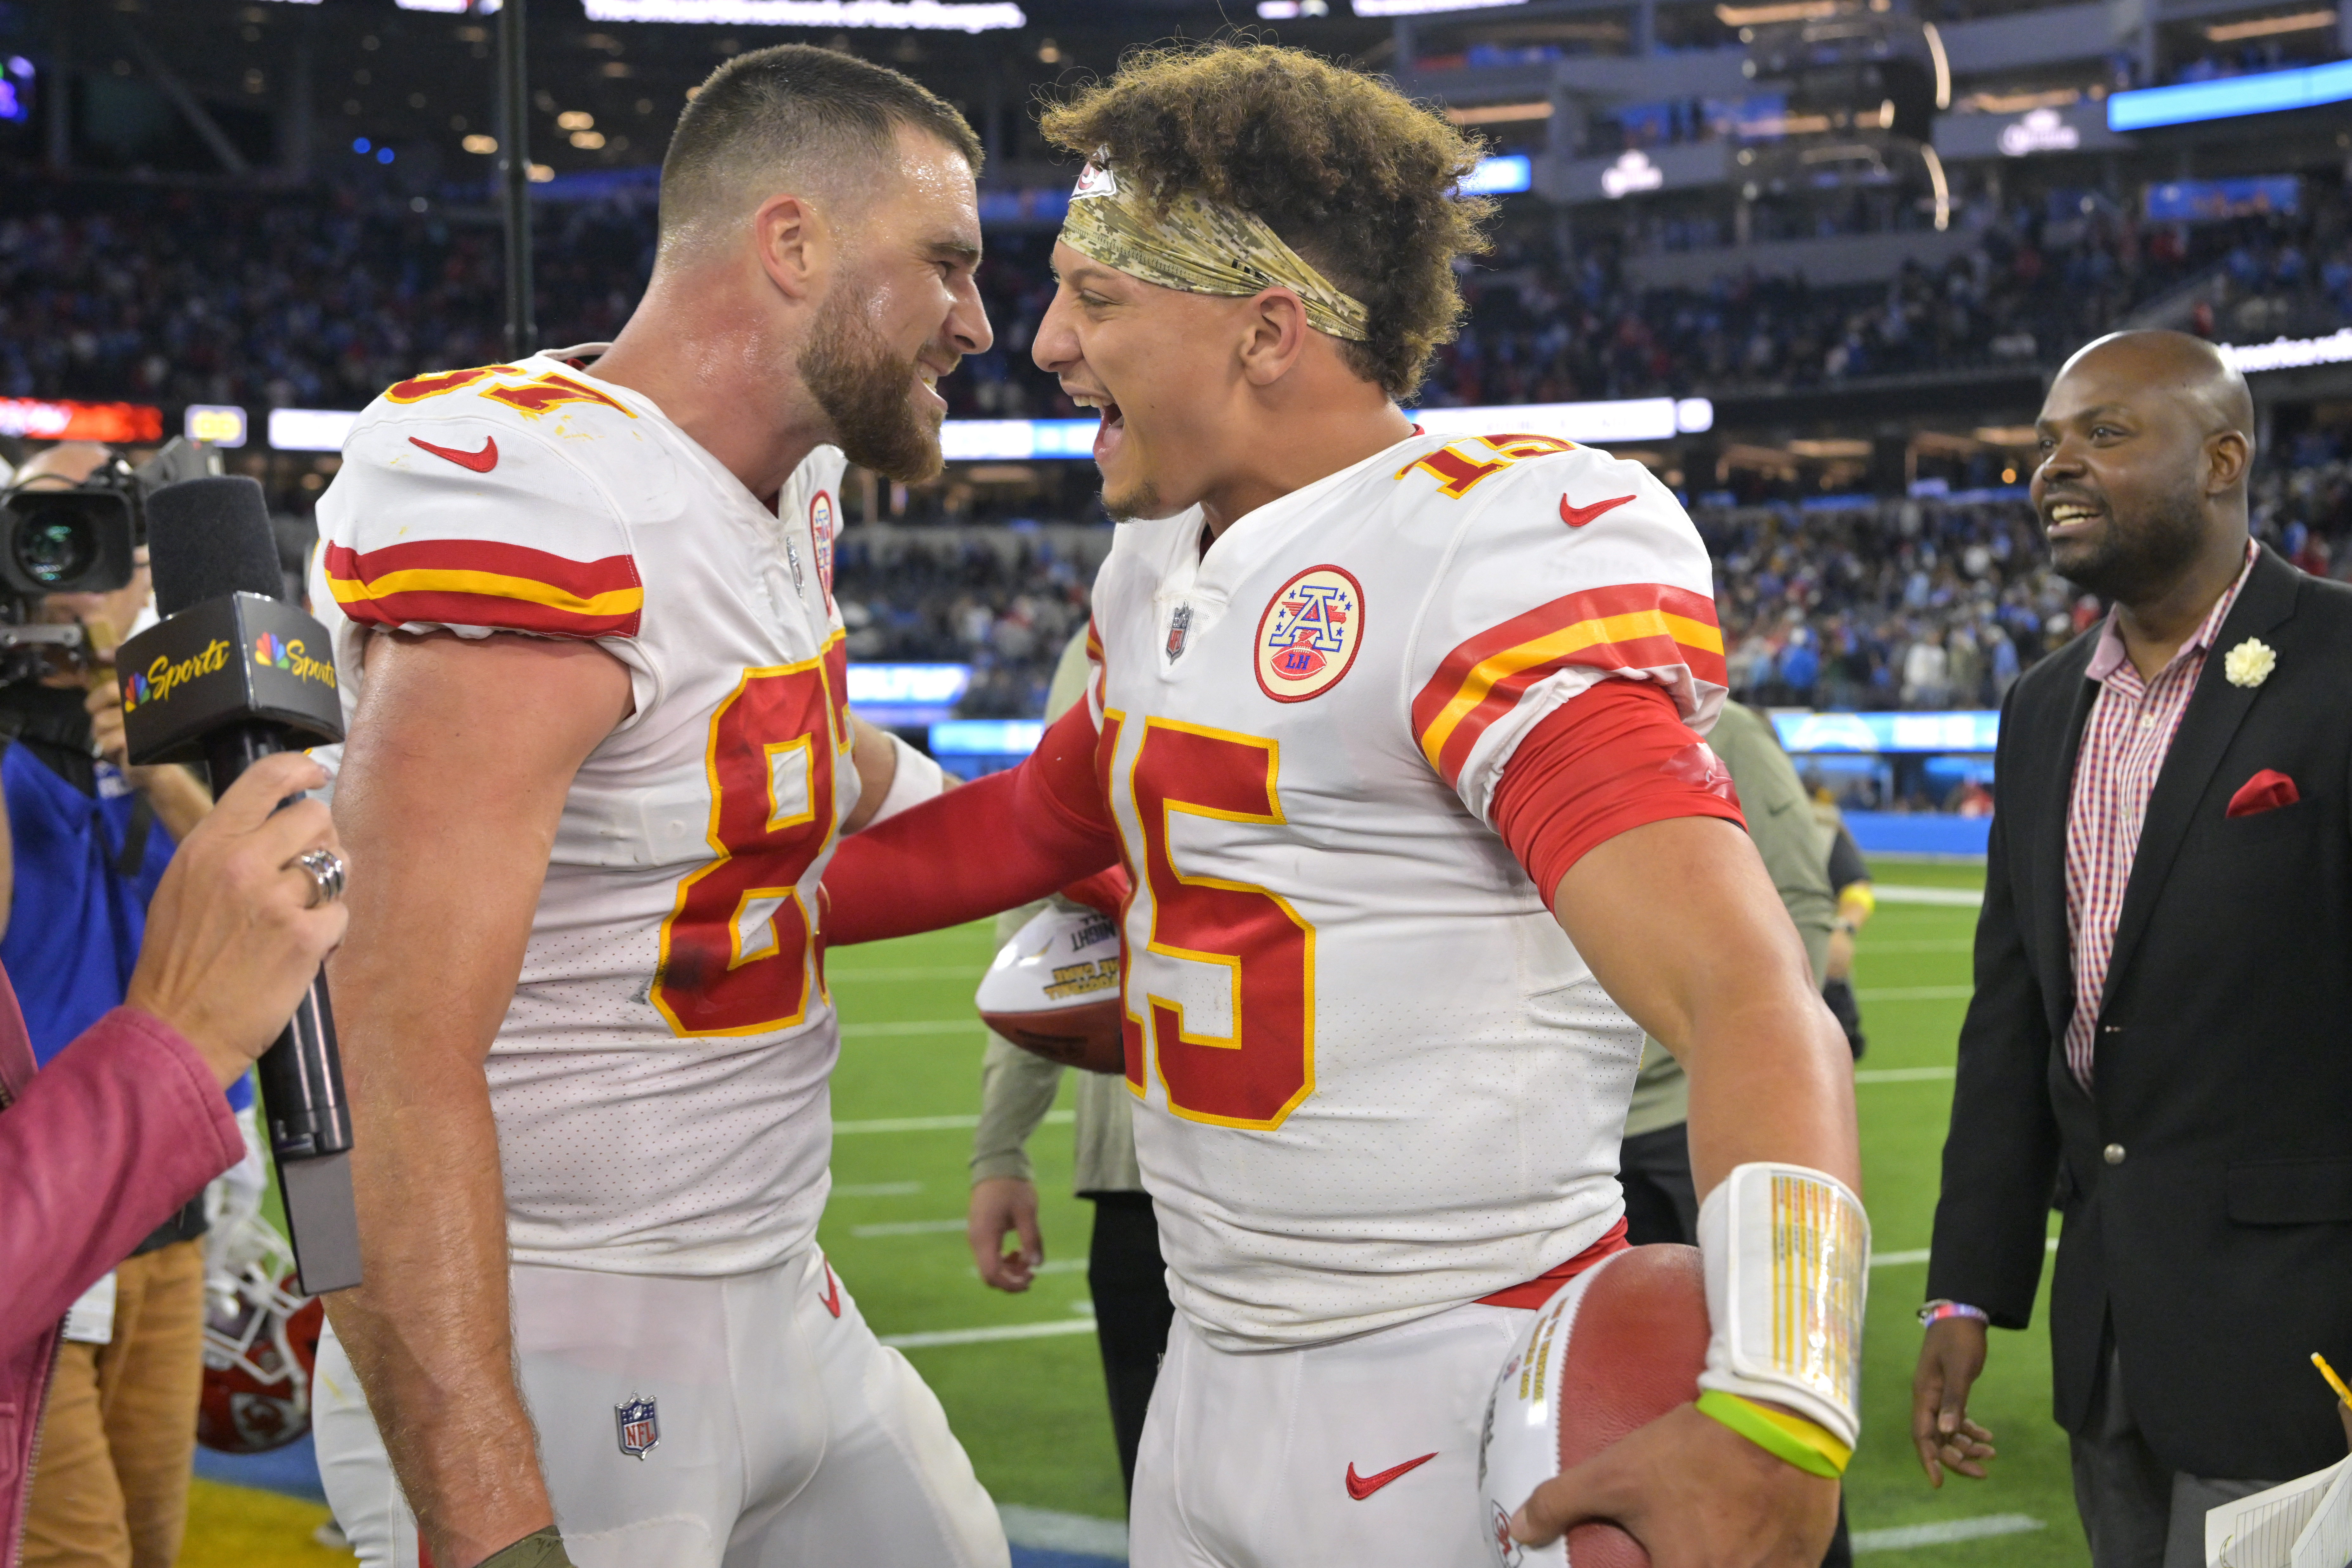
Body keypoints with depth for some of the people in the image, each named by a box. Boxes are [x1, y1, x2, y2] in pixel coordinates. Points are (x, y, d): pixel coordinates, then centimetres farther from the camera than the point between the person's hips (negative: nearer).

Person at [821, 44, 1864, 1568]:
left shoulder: (1493, 564, -18)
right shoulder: (1163, 571, 10)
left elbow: (1749, 1001, -28)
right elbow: (1036, 821, 29)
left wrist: (1775, 1419, -42)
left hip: (1453, 1416, -8)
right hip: (1213, 1375, 8)